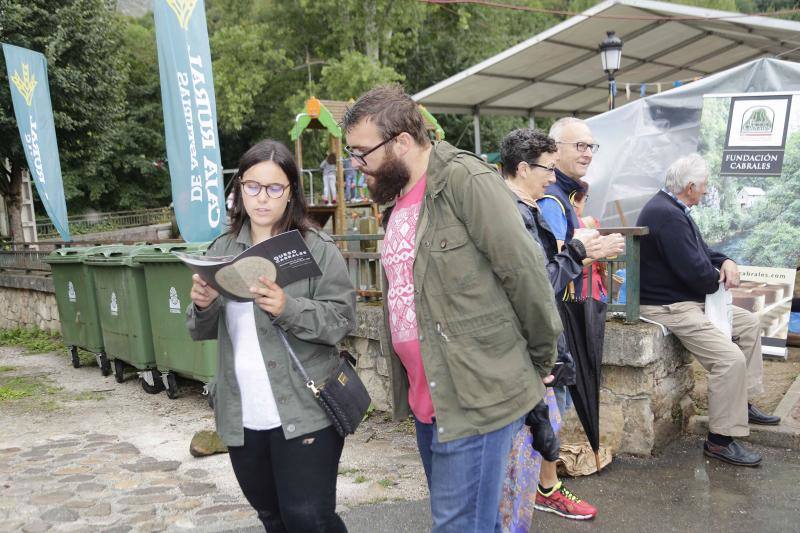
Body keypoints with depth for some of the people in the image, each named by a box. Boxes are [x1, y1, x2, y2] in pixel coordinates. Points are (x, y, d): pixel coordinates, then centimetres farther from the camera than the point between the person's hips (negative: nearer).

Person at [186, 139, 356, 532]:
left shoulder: (317, 249, -6)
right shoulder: (221, 250, 8)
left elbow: (342, 320, -10)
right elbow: (202, 332, 11)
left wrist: (288, 309, -26)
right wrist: (202, 306, -11)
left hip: (305, 412, -5)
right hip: (242, 418, 5)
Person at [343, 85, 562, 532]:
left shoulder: (465, 180, -16)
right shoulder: (398, 199, 12)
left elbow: (526, 272, -17)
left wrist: (542, 362, -5)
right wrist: (411, 387, 15)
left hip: (478, 398, -8)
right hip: (427, 401, 9)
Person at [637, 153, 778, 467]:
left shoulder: (674, 209, 10)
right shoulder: (666, 215, -24)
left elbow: (700, 250, 19)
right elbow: (696, 272, -27)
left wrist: (725, 262, -3)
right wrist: (719, 278, -4)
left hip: (689, 299, 12)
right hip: (668, 307, -11)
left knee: (749, 324, 19)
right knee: (731, 359, -20)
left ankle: (742, 403, 28)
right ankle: (720, 441, -6)